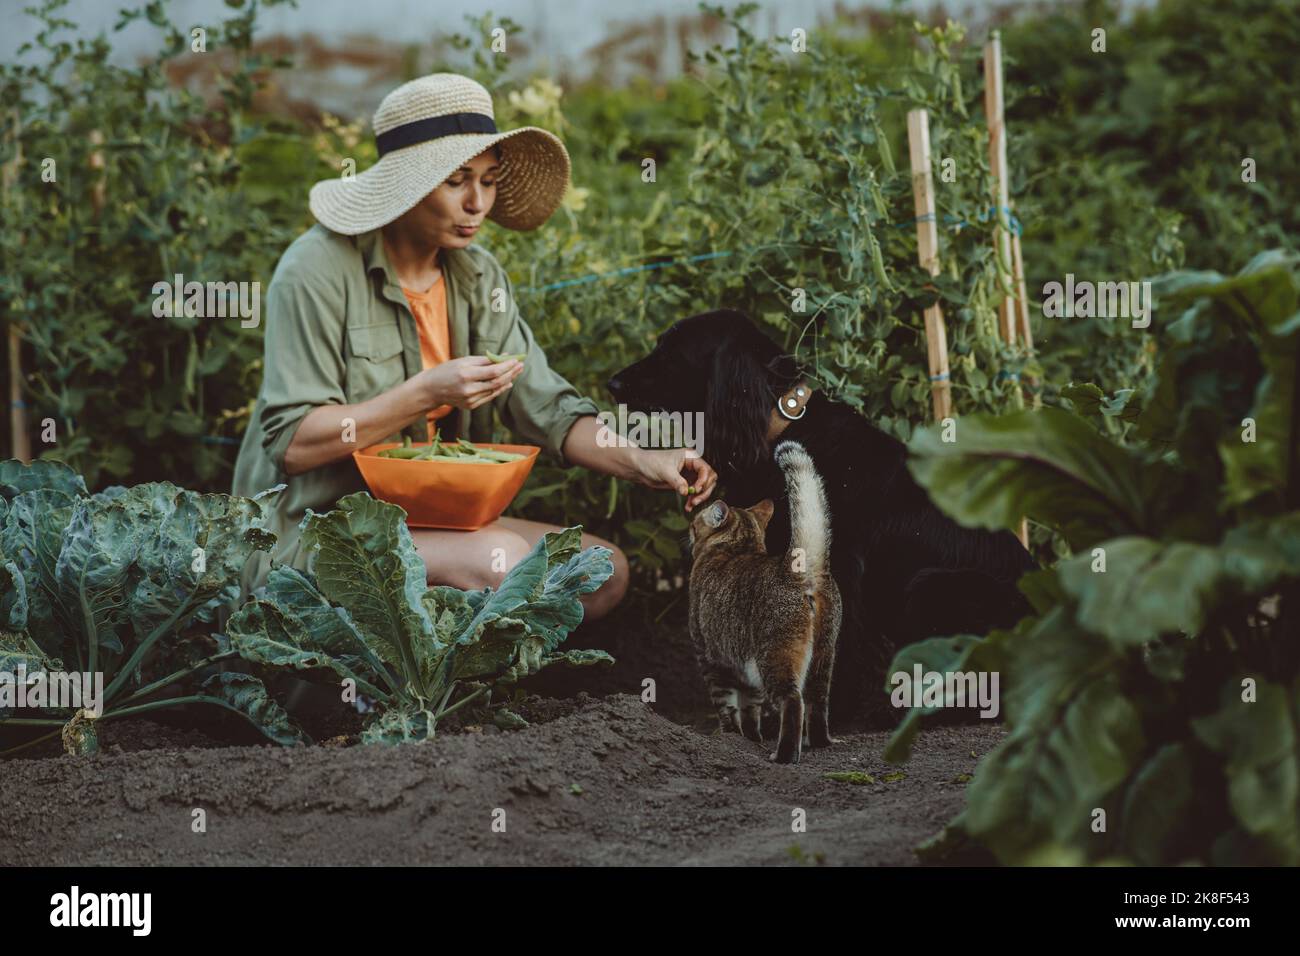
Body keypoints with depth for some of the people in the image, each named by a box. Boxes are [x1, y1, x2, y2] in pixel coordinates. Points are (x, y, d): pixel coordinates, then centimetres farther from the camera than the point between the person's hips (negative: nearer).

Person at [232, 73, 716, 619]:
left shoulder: (477, 276, 8)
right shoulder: (319, 271, -15)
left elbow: (547, 407, 3)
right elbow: (292, 444, -19)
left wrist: (645, 463, -15)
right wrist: (425, 394, -26)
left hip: (426, 521, 8)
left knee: (604, 572, -7)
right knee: (502, 559, -30)